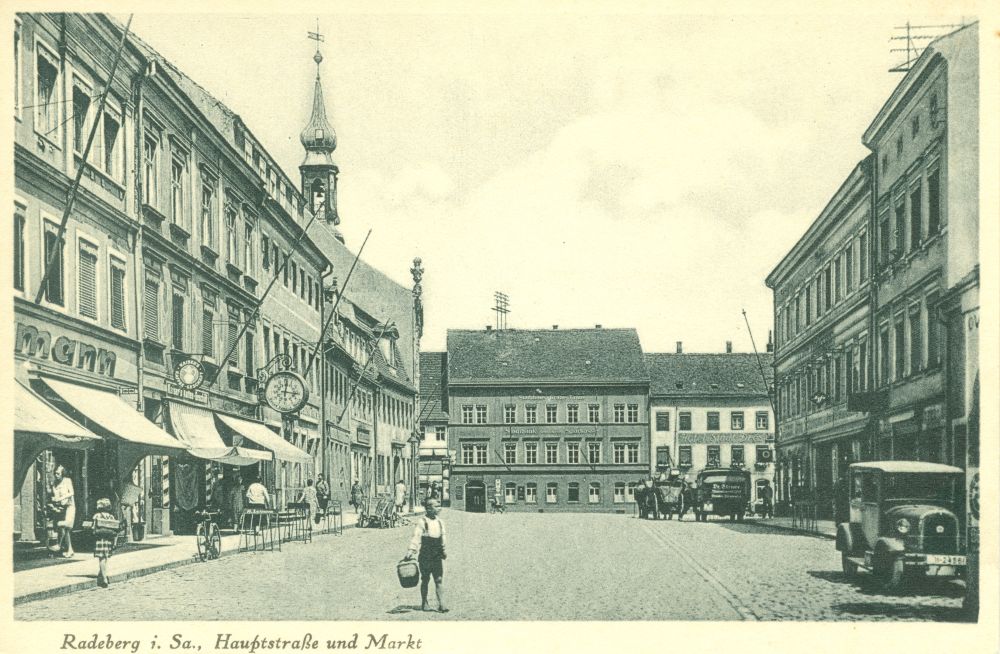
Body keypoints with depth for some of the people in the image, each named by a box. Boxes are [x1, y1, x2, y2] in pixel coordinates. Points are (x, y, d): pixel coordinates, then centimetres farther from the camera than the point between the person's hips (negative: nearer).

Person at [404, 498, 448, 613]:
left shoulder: (440, 522, 10)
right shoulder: (422, 522, -10)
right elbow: (416, 537, -19)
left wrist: (444, 550, 19)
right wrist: (411, 551, -30)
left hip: (438, 558, 4)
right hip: (425, 557, -4)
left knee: (439, 581, -2)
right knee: (425, 581, 8)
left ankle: (441, 604, -4)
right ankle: (424, 603, 21)